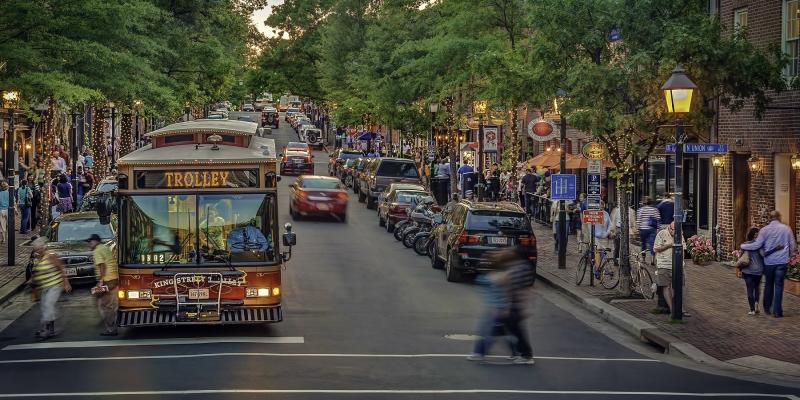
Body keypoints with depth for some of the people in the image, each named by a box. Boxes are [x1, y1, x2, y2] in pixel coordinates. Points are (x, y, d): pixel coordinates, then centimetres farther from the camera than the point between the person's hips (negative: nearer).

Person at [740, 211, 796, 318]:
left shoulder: (764, 230, -6)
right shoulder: (786, 229, -2)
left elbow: (757, 245, -8)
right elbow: (792, 245, 6)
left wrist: (743, 246, 5)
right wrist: (789, 256, 22)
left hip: (769, 261, 0)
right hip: (782, 261, 0)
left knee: (768, 285, 15)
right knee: (779, 286, 2)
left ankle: (767, 309, 24)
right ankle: (777, 311, 0)